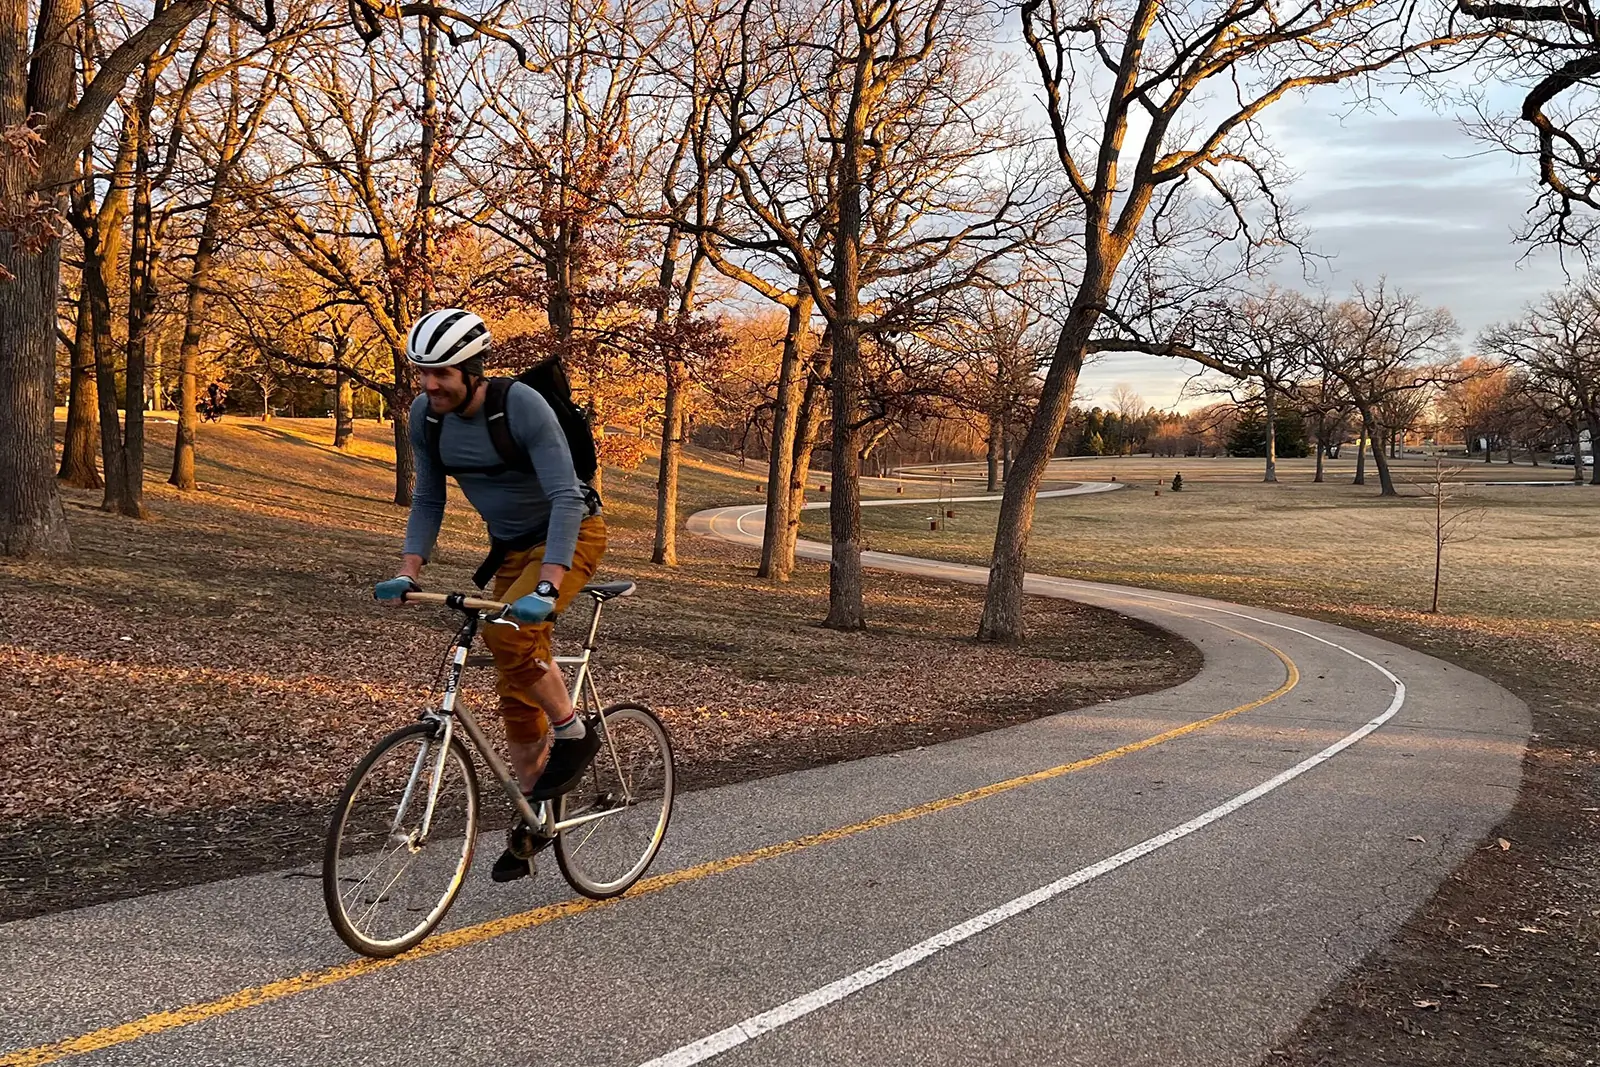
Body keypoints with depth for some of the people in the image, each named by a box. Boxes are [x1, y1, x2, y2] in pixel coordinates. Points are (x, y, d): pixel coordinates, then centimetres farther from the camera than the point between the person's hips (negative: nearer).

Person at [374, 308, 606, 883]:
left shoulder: (521, 405, -27)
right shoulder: (425, 415, -9)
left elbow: (565, 497, -32)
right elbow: (428, 501, 1)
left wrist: (547, 587, -41)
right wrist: (407, 573, -12)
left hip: (571, 535, -6)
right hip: (510, 546, 6)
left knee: (508, 633, -32)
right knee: (516, 693, 6)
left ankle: (573, 734, -8)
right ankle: (530, 824, 20)